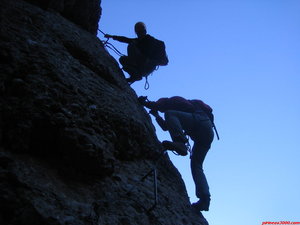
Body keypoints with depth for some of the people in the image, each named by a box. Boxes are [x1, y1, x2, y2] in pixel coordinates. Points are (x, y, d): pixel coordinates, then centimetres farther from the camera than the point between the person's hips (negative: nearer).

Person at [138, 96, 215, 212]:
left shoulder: (175, 100, 17)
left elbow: (158, 104, 1)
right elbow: (166, 127, 44)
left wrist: (144, 102, 13)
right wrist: (156, 115, 44)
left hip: (201, 120, -8)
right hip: (208, 133, 8)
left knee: (170, 114, -14)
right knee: (196, 166, 3)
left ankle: (180, 142, -36)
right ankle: (204, 198, -10)